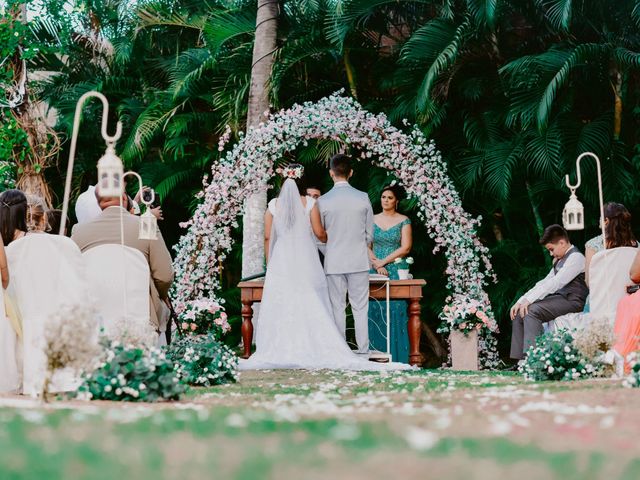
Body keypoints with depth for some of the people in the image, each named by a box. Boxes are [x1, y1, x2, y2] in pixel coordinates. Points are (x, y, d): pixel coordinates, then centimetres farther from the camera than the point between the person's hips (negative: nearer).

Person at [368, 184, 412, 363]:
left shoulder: (403, 221, 3)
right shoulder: (372, 220, 11)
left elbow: (405, 248, -5)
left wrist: (384, 261, -10)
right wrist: (376, 264, -9)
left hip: (396, 270, -3)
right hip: (375, 272, 3)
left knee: (395, 311, -7)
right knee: (375, 312, -2)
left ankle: (396, 357, -5)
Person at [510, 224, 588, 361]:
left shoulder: (575, 257, -11)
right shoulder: (559, 260, 20)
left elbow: (555, 283, -20)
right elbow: (544, 283, 17)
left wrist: (529, 300, -22)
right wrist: (520, 301, 5)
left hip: (571, 302, -9)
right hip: (559, 298, 9)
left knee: (531, 311, -27)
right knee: (519, 313, -1)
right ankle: (519, 361, -4)